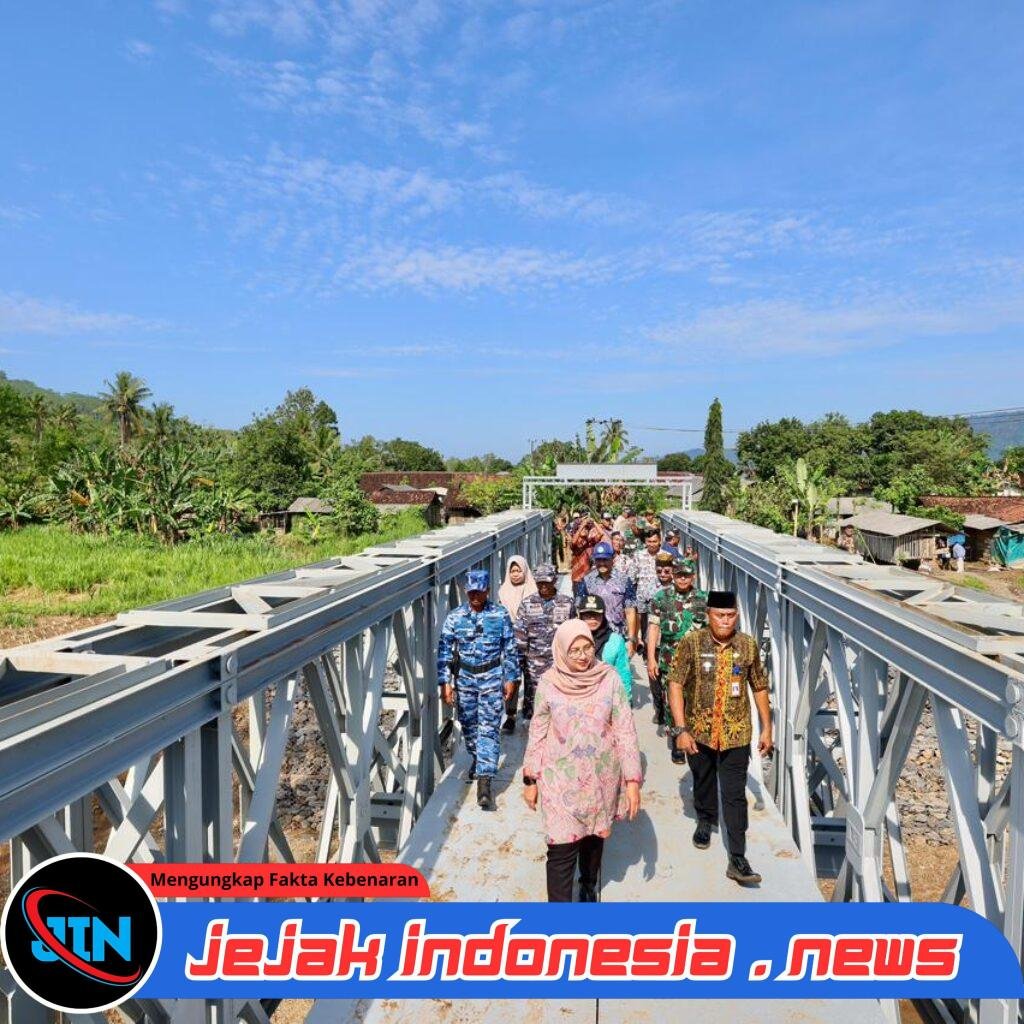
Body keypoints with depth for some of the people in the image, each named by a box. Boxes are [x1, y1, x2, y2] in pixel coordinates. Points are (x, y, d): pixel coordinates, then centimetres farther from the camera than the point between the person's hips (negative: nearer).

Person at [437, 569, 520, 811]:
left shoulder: (500, 615, -6)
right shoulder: (454, 617, -4)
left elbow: (510, 648, 1)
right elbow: (444, 651, -3)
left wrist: (510, 678, 1)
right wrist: (445, 682, -7)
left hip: (492, 678, -2)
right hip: (465, 678, 2)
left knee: (489, 728, -7)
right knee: (468, 724, 15)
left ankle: (484, 784, -9)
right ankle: (476, 758, 44)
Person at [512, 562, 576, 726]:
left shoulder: (567, 603, 1)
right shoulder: (527, 603, 1)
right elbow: (519, 632, 2)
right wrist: (519, 656, -2)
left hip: (559, 660, 0)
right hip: (534, 660, 0)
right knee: (532, 692, 8)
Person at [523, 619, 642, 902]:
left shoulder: (609, 678, -10)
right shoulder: (549, 683, -10)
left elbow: (625, 730, -7)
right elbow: (538, 734, -1)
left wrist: (632, 779, -9)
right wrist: (530, 779, 2)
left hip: (601, 777, 2)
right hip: (561, 779, -2)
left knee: (594, 837, 20)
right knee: (562, 848, -5)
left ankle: (589, 886, 47)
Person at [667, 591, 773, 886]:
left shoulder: (748, 645, -4)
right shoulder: (691, 643, -11)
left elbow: (760, 688, 6)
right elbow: (675, 685, -12)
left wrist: (767, 728, 8)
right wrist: (681, 729, -16)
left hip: (736, 734, 0)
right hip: (699, 731, 0)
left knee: (735, 795, 0)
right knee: (703, 782, 21)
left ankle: (737, 859, 7)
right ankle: (705, 821, 48)